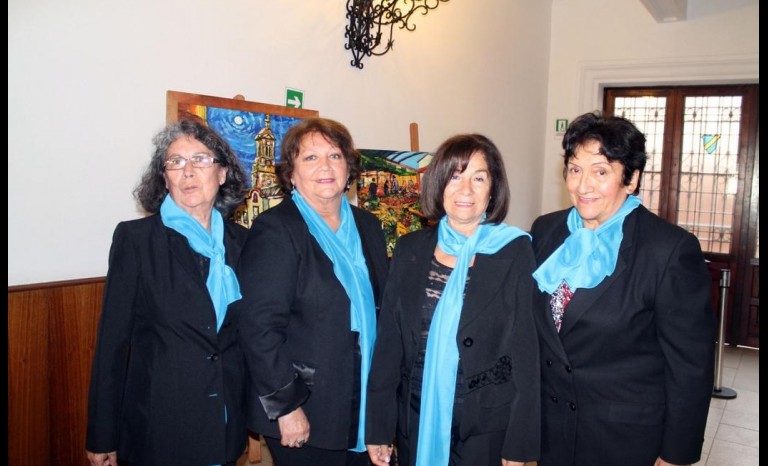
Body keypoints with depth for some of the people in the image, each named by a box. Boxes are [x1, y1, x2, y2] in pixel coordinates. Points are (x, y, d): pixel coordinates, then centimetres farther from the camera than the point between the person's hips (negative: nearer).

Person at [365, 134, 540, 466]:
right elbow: (389, 339, 1)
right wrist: (378, 426, 1)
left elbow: (524, 348, -8)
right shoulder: (410, 248, 0)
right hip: (415, 418, 3)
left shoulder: (514, 251, -8)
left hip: (486, 423, -2)